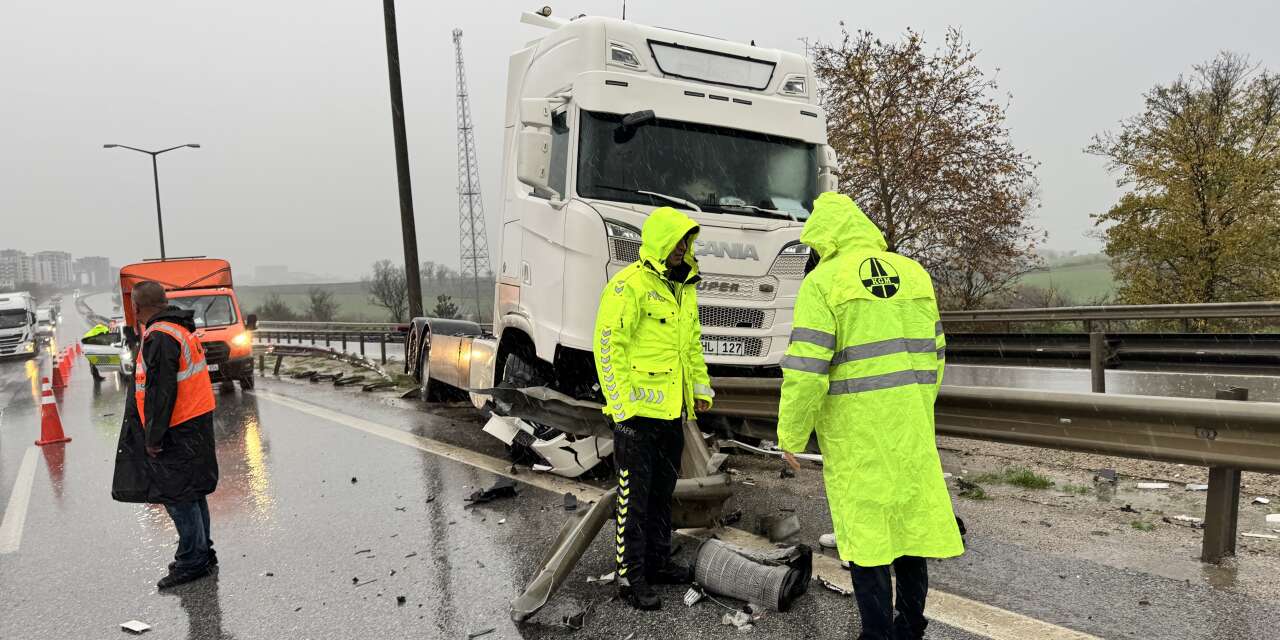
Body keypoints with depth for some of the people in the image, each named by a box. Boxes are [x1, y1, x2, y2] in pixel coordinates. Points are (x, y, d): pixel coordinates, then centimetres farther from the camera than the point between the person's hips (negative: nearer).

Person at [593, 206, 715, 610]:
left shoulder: (684, 287, 14)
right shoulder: (629, 285, -14)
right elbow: (607, 345, -17)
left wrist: (701, 387, 14)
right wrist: (622, 403, -19)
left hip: (672, 410, 9)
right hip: (638, 411, -8)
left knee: (662, 491, 18)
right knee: (634, 497, 1)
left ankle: (657, 562, 33)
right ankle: (631, 577, 13)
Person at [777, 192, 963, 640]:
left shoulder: (824, 281, -10)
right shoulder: (913, 274, 8)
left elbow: (806, 368, -16)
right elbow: (931, 353, 12)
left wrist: (791, 435, -6)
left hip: (855, 427, -5)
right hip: (910, 423, 6)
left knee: (865, 527, 4)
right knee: (911, 514, 16)